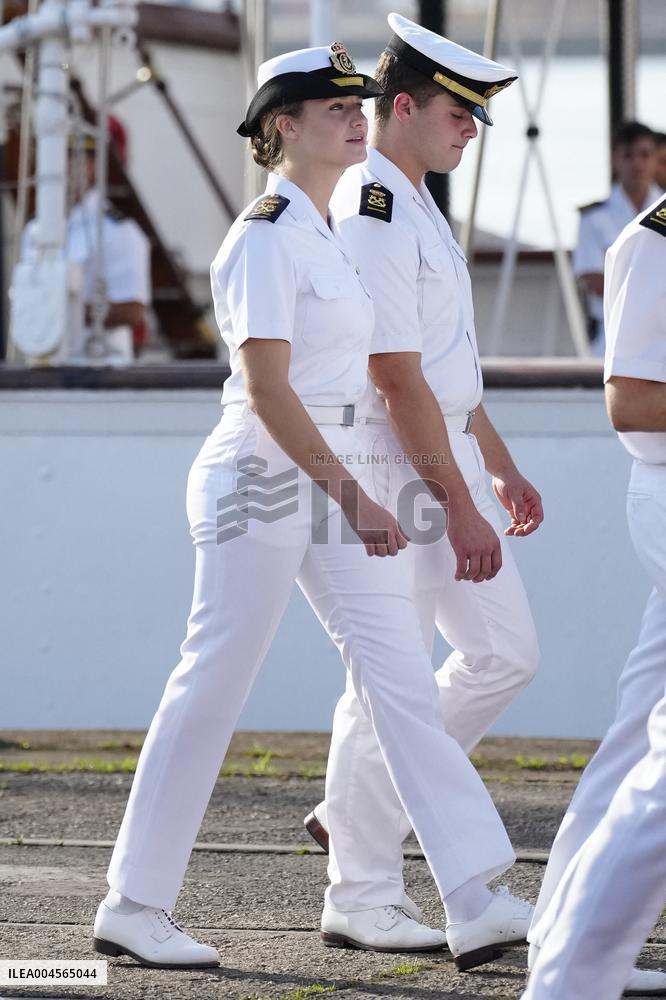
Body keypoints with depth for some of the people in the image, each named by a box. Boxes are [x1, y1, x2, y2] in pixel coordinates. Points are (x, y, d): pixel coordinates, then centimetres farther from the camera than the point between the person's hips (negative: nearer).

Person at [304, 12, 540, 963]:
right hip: (395, 470, -10)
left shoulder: (416, 204, 15)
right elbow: (398, 380, -22)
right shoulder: (372, 214, -18)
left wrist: (499, 464, 21)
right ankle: (362, 893, 4)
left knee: (505, 652, 10)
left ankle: (358, 810, 19)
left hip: (448, 455, 10)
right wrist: (461, 509, -22)